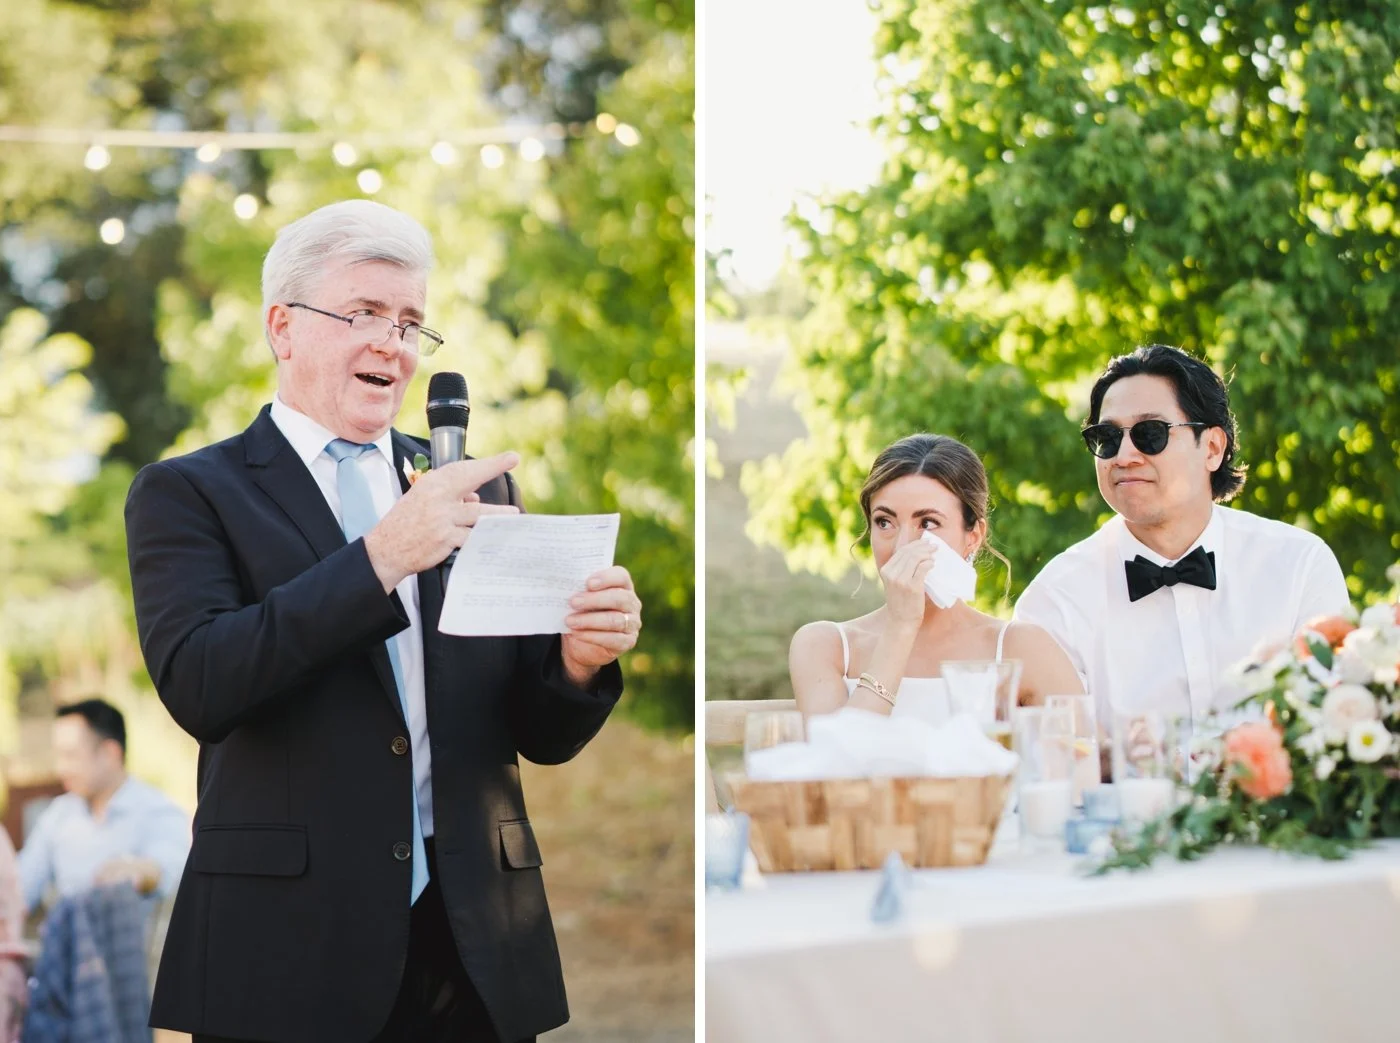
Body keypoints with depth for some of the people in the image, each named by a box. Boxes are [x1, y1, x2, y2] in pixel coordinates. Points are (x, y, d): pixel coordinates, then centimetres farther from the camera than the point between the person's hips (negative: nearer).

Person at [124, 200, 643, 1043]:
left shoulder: (480, 490, 13)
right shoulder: (190, 493, 2)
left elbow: (541, 736, 11)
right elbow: (197, 686, -15)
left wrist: (580, 660, -11)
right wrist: (381, 557, -22)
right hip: (291, 946, -3)